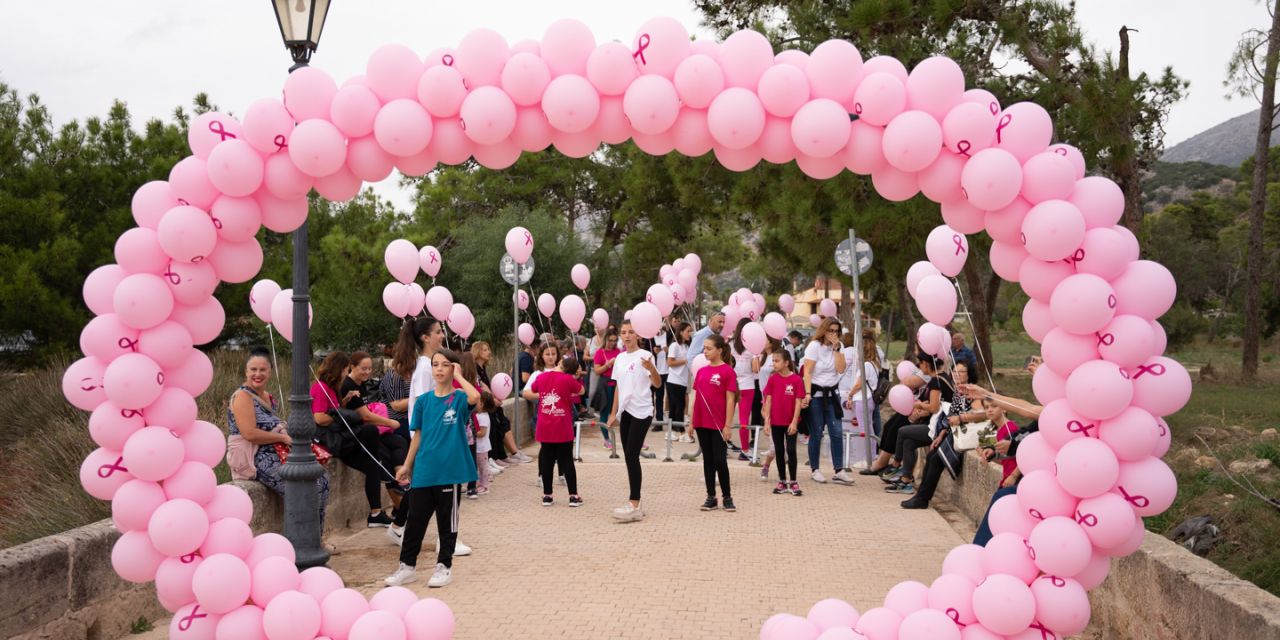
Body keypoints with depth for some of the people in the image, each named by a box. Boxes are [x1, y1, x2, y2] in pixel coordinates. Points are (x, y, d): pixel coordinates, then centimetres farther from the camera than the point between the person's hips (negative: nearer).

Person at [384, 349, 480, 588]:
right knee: (415, 519, 9)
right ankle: (406, 566, 20)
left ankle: (444, 566, 20)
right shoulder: (423, 400, 6)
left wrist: (458, 376, -17)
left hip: (449, 470, -3)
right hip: (423, 471, 3)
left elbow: (474, 397, -30)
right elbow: (418, 435, 10)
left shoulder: (459, 399, -5)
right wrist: (407, 465, 10)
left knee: (447, 520, 8)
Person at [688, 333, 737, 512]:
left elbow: (730, 400, -9)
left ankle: (727, 497, 13)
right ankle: (711, 497, 17)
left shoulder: (727, 371, -8)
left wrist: (728, 425, -11)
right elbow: (695, 397, 13)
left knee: (720, 460, -1)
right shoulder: (701, 371, 8)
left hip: (718, 424, -5)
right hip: (701, 423, 5)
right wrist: (691, 421, 9)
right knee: (707, 459, 10)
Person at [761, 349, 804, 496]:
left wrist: (794, 422, -12)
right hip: (776, 422, 3)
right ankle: (782, 482, 18)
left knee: (791, 450, -3)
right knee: (779, 451, 10)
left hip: (791, 422, -3)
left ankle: (793, 483, 5)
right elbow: (768, 401, 1)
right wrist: (767, 420, -4)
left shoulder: (797, 380, -10)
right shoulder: (772, 379, 0)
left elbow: (798, 402, -9)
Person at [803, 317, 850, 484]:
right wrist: (807, 393, -21)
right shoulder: (814, 346, -7)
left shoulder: (838, 346, 6)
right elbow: (807, 372, -12)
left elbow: (841, 369, -7)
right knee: (816, 433, 1)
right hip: (816, 393, -4)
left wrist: (836, 348, -11)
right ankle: (815, 470, 13)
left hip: (832, 393, 4)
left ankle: (839, 471, 0)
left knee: (837, 432, -2)